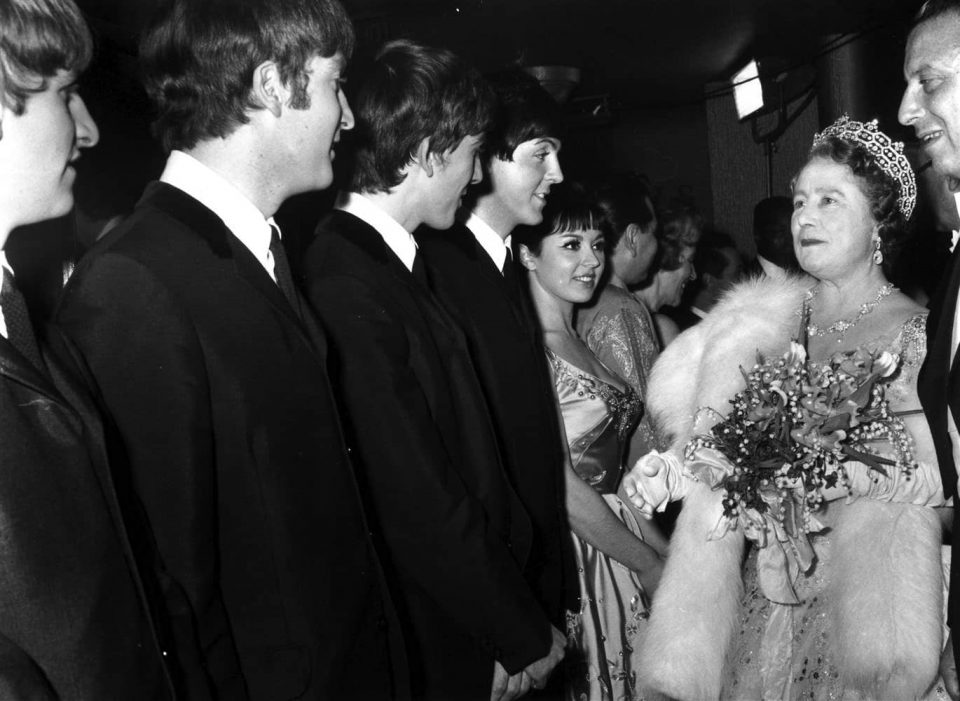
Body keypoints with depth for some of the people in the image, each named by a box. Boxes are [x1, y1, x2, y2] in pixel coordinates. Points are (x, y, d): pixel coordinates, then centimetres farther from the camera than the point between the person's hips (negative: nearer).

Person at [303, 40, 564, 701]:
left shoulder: (397, 261, 4)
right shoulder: (349, 288, -24)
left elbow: (461, 445, 6)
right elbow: (418, 503, -23)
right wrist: (525, 636, -13)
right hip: (431, 647, -8)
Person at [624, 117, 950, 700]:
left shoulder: (917, 331, -5)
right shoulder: (766, 324, 4)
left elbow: (943, 475, -10)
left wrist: (854, 476, -24)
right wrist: (674, 469, -13)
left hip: (868, 595, -3)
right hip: (772, 589, 3)